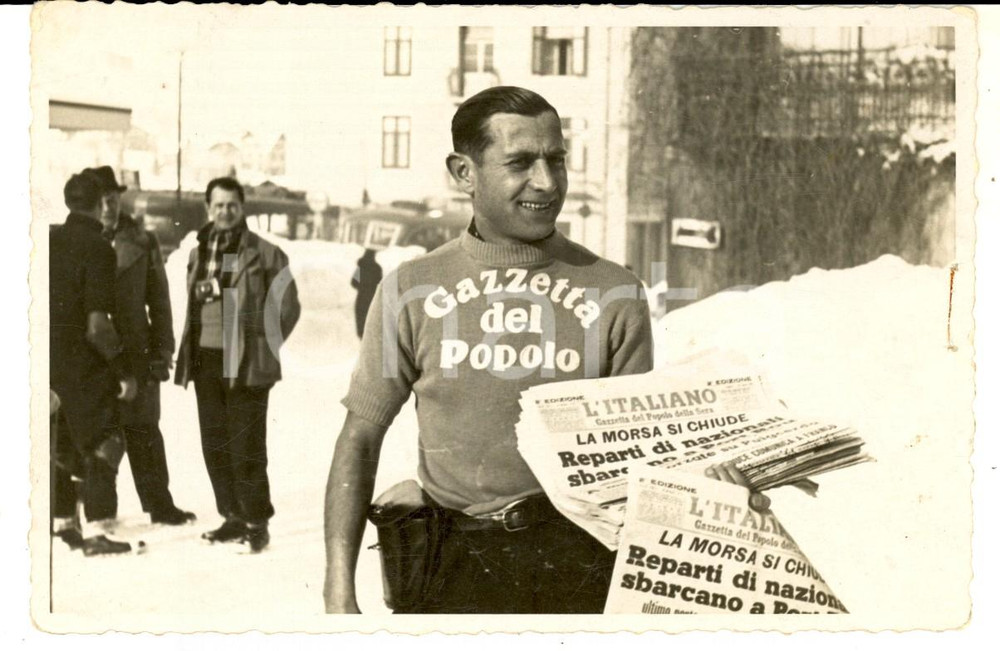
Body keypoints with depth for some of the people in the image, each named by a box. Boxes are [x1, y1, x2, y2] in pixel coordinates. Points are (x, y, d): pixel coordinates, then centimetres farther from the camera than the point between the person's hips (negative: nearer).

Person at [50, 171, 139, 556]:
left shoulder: (49, 242, 6)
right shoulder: (98, 250, -15)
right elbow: (97, 324, -20)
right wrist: (124, 371, -15)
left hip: (46, 361, 7)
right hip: (82, 363, -7)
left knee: (61, 446, 18)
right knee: (102, 444, -2)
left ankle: (62, 522, 27)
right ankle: (96, 530, -7)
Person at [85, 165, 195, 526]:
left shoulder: (142, 242, 6)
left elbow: (159, 302, 7)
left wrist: (162, 351, 1)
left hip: (134, 352, 1)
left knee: (143, 431, 8)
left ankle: (159, 503, 17)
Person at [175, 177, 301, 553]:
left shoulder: (262, 253, -7)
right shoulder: (198, 253, 11)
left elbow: (287, 307, -3)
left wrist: (262, 346, -2)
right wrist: (189, 353, 13)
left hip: (245, 365, -6)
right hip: (205, 362, 6)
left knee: (246, 447, -5)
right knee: (215, 445, 10)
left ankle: (257, 523, 5)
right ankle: (233, 517, 21)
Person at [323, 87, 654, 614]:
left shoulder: (614, 294, 6)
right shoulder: (412, 289, 5)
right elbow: (360, 438, 6)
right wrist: (339, 592, -3)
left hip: (580, 556, 0)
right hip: (458, 561, 0)